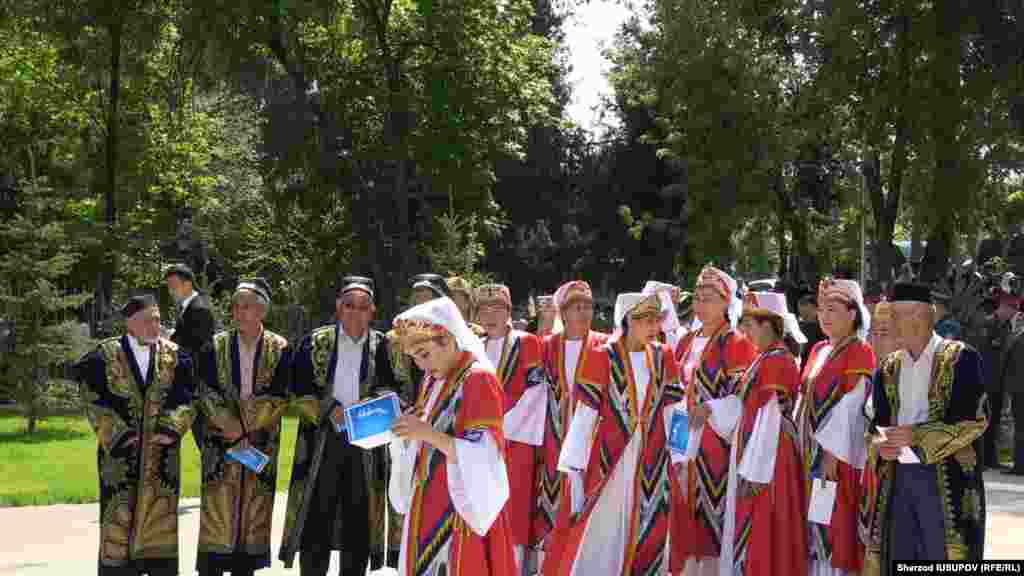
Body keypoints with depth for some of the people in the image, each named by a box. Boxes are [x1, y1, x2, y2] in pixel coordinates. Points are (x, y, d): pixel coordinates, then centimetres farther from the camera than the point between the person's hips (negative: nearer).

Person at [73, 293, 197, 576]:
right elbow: (93, 399, -5)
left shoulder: (174, 355, 4)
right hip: (120, 450, -2)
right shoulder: (105, 355, -2)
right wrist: (117, 434, -11)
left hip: (161, 452, 2)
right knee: (119, 512, -2)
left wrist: (171, 429, -11)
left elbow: (186, 397, 2)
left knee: (160, 511, 4)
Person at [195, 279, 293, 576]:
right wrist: (231, 423, -13)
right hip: (221, 444, 0)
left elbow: (279, 397, -5)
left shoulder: (279, 349, 1)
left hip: (261, 444, 0)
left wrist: (244, 424, -11)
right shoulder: (216, 346, 3)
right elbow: (206, 393, -2)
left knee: (253, 515, 4)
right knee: (217, 514, -4)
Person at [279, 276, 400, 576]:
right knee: (316, 522, -2)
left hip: (365, 442, 1)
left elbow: (390, 392, 2)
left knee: (359, 525, 5)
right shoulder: (316, 342, 3)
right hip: (322, 441, -1)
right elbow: (299, 389, -1)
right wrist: (331, 409, -13)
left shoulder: (381, 345, 6)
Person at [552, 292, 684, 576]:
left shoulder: (662, 357, 4)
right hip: (611, 454, -3)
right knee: (602, 527, -1)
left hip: (652, 456, 4)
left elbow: (672, 410, 6)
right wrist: (573, 462, -10)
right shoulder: (605, 356, -8)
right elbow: (585, 411, -8)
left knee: (648, 528, 9)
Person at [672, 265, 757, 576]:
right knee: (686, 513, 8)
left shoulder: (738, 344, -6)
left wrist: (710, 410, -22)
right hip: (684, 440, 6)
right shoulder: (687, 342, 14)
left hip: (717, 441, -6)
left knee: (712, 511, -5)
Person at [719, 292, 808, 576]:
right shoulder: (771, 358, 12)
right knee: (754, 533, 15)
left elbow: (769, 420, -21)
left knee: (759, 535, -2)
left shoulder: (775, 361, -18)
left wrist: (752, 472, -20)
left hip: (767, 457, -10)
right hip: (758, 450, 10)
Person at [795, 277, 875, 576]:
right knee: (813, 522, 10)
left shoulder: (860, 353, -10)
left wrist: (832, 453, -20)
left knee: (836, 524, -4)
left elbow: (851, 407, -16)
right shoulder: (818, 350, 14)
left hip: (839, 452, -8)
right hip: (810, 449, 8)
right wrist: (800, 444, 10)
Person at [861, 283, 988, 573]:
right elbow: (876, 422, 14)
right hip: (897, 478, 6)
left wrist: (917, 435, -19)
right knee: (897, 560, 8)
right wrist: (881, 445, -9)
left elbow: (975, 419, -12)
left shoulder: (960, 357, -5)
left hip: (945, 479, -6)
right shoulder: (889, 368, 12)